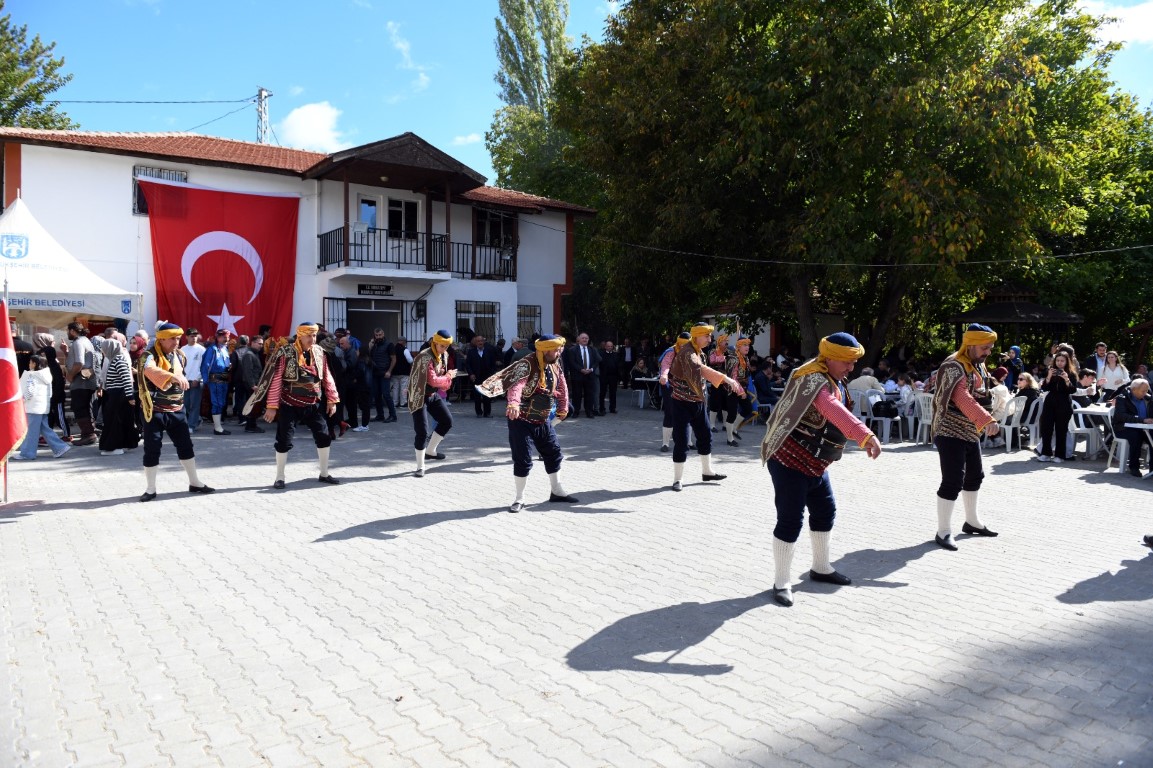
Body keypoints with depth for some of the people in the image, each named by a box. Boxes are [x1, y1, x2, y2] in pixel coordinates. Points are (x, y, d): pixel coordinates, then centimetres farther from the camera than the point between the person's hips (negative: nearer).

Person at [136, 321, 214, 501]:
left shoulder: (179, 355, 6)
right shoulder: (149, 356, -15)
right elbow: (151, 370, -39)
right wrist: (173, 376, -53)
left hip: (176, 410, 6)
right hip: (154, 410, -5)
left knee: (186, 446, 9)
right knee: (152, 450, 0)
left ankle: (194, 483, 20)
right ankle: (150, 489, 11)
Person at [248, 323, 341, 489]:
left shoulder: (318, 352, 3)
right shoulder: (285, 353, -12)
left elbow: (326, 377, 9)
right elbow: (275, 380, -12)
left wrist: (332, 400, 6)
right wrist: (272, 406, -15)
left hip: (313, 405, 5)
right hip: (290, 405, -5)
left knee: (324, 437, 6)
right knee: (284, 441, -1)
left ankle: (324, 474, 20)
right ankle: (280, 478, 15)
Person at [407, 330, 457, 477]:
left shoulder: (443, 355, 2)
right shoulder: (425, 357, -23)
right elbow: (432, 380, -26)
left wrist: (448, 377, -9)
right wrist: (448, 377, -11)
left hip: (433, 394, 8)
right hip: (419, 396, -8)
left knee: (447, 420, 6)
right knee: (422, 431, -9)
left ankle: (430, 450, 23)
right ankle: (420, 467, 2)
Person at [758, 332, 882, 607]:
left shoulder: (833, 380, 9)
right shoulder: (813, 378, -24)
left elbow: (837, 415, 17)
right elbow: (834, 411, -42)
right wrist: (866, 435, -54)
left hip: (813, 463, 10)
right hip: (790, 461, -10)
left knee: (825, 511, 18)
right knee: (791, 520, -7)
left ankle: (821, 568, 37)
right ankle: (781, 583, 5)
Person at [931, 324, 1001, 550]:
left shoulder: (978, 365, 11)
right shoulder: (954, 366, -20)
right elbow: (962, 398, -36)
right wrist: (987, 421, -47)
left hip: (970, 431, 10)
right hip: (950, 432, -10)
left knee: (974, 476, 20)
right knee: (953, 481, -13)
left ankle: (972, 522, 37)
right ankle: (943, 532, -7)